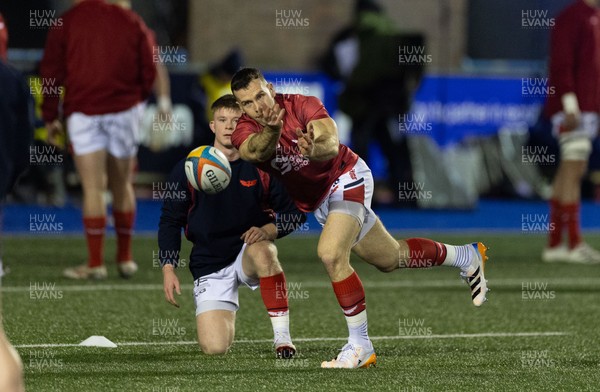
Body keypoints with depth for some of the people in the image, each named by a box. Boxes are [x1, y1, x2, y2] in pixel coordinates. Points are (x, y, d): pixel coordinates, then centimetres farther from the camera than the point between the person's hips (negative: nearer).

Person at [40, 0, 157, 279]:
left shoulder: (66, 23, 0)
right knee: (122, 187, 13)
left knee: (93, 189, -4)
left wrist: (50, 117, 7)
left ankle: (95, 263, -9)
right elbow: (149, 70, 9)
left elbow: (51, 72, 0)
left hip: (83, 112, -2)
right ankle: (125, 259, 21)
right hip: (124, 109, 2)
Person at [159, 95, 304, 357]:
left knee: (262, 250, -40)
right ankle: (225, 317, 22)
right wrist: (168, 269, -5)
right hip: (210, 267, 0)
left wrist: (268, 230, -20)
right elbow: (170, 221, 4)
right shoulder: (188, 169, -3)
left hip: (249, 251, 0)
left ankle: (282, 336, -28)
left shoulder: (261, 168, -4)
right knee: (215, 348, -18)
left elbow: (295, 214, 0)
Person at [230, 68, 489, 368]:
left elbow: (331, 144, -39)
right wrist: (271, 131, -59)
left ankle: (360, 346, -18)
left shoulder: (302, 105, -23)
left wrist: (315, 148, -63)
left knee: (331, 254, -29)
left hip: (346, 178, -6)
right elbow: (256, 152, -37)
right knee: (391, 259, 19)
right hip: (316, 202, 6)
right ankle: (468, 257, 43)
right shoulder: (245, 130, -13)